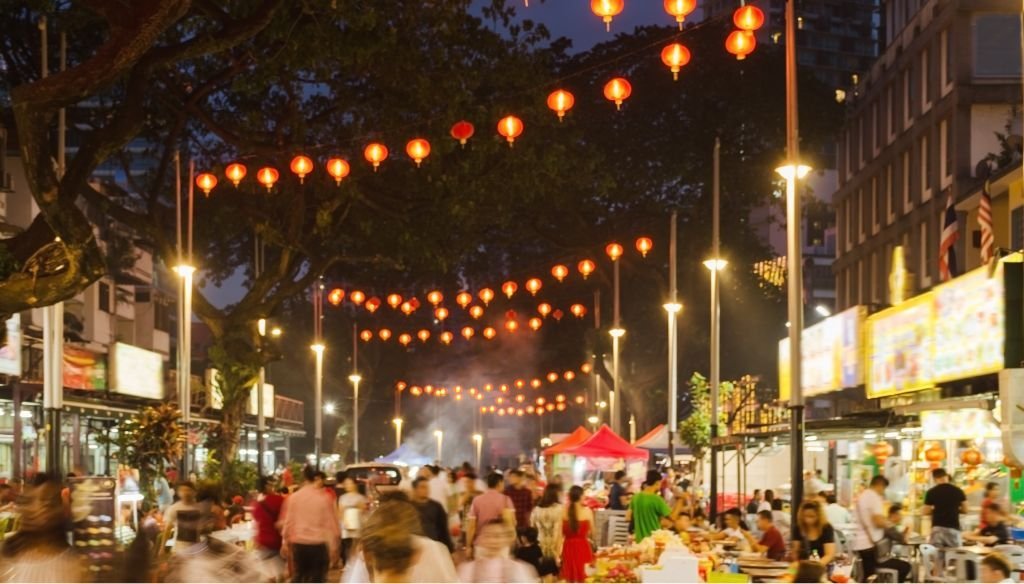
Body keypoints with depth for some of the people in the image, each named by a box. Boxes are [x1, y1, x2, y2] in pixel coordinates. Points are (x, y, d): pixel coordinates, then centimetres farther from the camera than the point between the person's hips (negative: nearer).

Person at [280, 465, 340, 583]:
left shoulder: (293, 498, -1)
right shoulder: (325, 498, -6)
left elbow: (288, 522, 3)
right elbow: (331, 523, -3)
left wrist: (286, 541, 15)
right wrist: (334, 545, 6)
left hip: (299, 544, 3)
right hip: (319, 544, -2)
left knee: (299, 577, 15)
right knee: (317, 579, 1)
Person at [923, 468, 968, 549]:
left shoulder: (931, 492, -4)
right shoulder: (958, 491, 2)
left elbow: (926, 511, 0)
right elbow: (965, 510, 7)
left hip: (938, 528, -1)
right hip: (954, 528, 1)